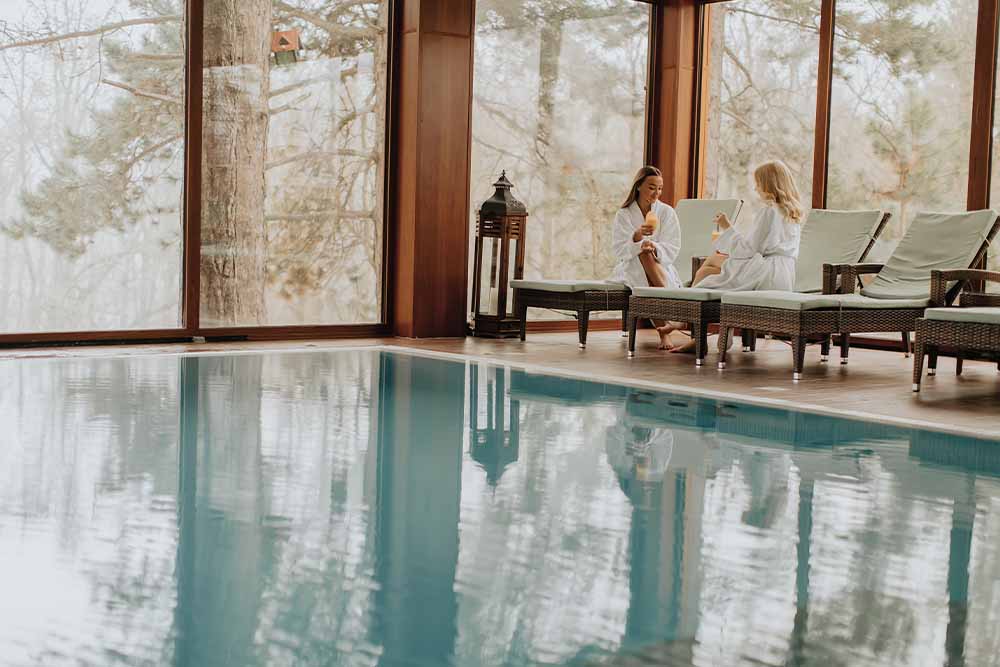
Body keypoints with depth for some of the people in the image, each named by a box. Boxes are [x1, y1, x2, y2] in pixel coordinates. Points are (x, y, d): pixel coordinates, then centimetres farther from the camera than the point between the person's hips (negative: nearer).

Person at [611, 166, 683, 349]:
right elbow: (619, 250, -8)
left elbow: (672, 249, -2)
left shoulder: (667, 213, 5)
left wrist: (653, 247, -24)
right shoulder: (623, 214, 3)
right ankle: (664, 332, -39)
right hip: (630, 268, 0)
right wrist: (636, 237, -28)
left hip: (661, 268, 0)